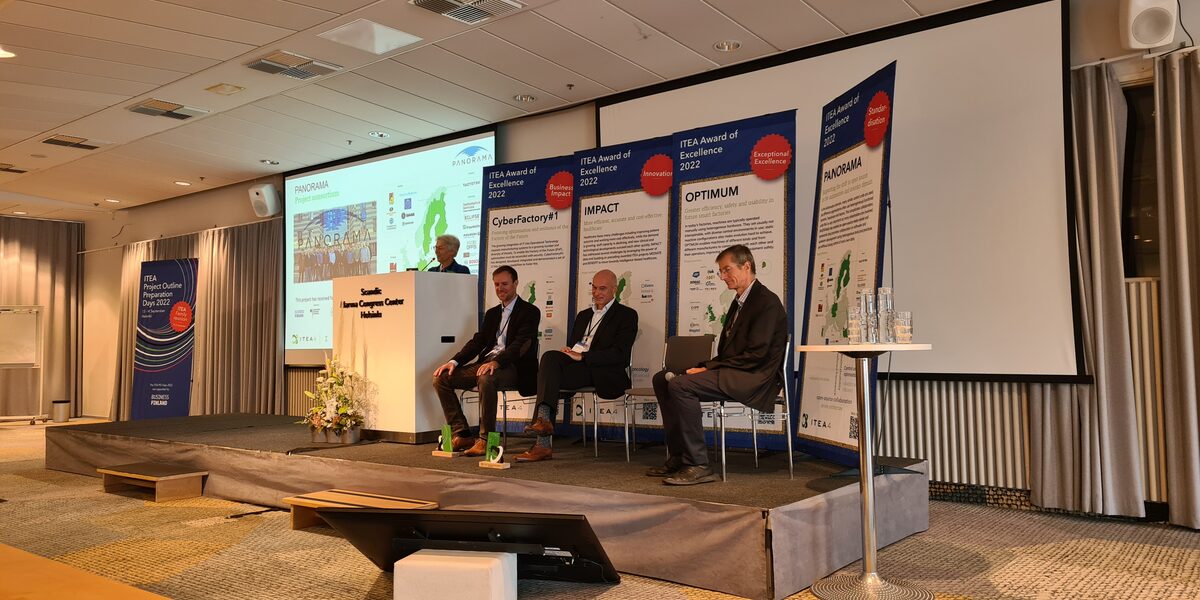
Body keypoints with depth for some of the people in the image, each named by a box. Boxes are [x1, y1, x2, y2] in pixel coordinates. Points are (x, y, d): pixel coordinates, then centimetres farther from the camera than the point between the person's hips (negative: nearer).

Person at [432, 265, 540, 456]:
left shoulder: (530, 312, 1)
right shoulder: (492, 313, 23)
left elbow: (521, 345, -13)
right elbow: (477, 341, 16)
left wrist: (496, 362, -30)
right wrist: (454, 361, -2)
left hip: (512, 367, -7)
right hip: (486, 362, 7)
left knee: (486, 379, -39)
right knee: (441, 378, -9)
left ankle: (485, 439, -28)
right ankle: (461, 435, -9)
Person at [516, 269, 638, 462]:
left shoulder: (627, 315, 5)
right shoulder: (583, 315, 27)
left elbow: (620, 354, -8)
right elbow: (571, 346, 24)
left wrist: (582, 356, -14)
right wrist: (567, 352, -2)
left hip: (604, 374, -6)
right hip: (577, 367, 6)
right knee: (550, 357, -25)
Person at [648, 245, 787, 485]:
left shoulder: (767, 302, -11)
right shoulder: (740, 301, 20)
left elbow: (755, 355, -19)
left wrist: (709, 368, -17)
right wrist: (704, 367, 0)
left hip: (753, 380, -10)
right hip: (731, 373, 10)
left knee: (680, 384, -26)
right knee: (662, 379, 4)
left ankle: (698, 465, -21)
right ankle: (678, 457, 3)